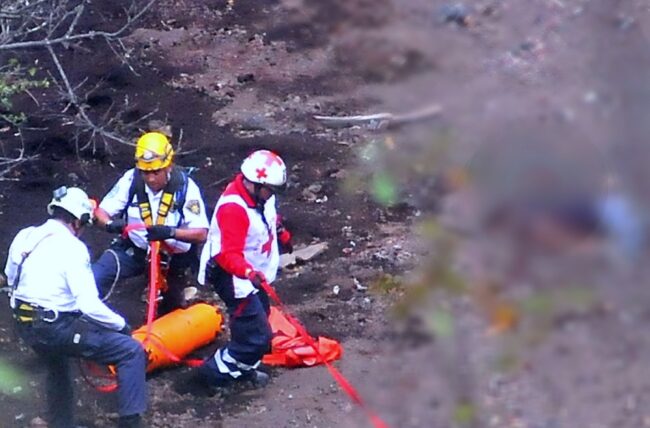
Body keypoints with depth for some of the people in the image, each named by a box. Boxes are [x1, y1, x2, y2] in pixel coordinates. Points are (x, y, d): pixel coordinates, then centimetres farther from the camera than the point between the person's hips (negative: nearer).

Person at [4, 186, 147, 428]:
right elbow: (89, 305, -21)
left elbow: (11, 278, 19)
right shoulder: (71, 247, -17)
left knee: (57, 369, 38)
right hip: (56, 328, -8)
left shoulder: (24, 238, 4)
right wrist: (121, 324, -6)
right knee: (132, 352, -3)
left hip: (25, 325, 8)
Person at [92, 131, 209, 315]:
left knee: (171, 313, 17)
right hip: (133, 250, 1)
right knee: (96, 277, -25)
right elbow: (101, 212, -8)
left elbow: (201, 234, -25)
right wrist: (110, 224, -33)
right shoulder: (131, 180, -15)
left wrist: (170, 232, -43)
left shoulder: (185, 187, -21)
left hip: (173, 258, -1)